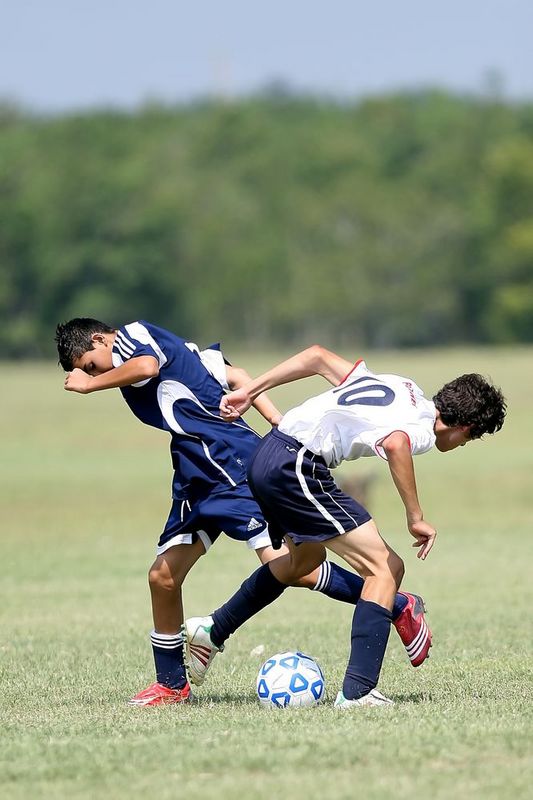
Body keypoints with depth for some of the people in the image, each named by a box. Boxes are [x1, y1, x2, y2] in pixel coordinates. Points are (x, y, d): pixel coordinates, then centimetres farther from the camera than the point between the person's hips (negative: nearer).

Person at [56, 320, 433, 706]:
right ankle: (171, 685, 18)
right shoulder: (169, 346, 25)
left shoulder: (131, 335, -1)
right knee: (163, 576, 8)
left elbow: (145, 366, -25)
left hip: (231, 466, -11)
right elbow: (234, 375, 19)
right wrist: (278, 422, 10)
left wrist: (89, 383, -11)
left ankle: (399, 607, -10)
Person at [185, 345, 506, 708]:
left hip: (265, 455, 10)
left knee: (306, 559, 34)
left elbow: (318, 356, 20)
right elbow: (395, 444, -32)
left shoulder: (402, 386, 19)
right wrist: (416, 518, -23)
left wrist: (248, 392, 21)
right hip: (296, 469, -10)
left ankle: (212, 630, 44)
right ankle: (357, 691, -15)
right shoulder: (424, 430, -6)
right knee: (386, 568, -7)